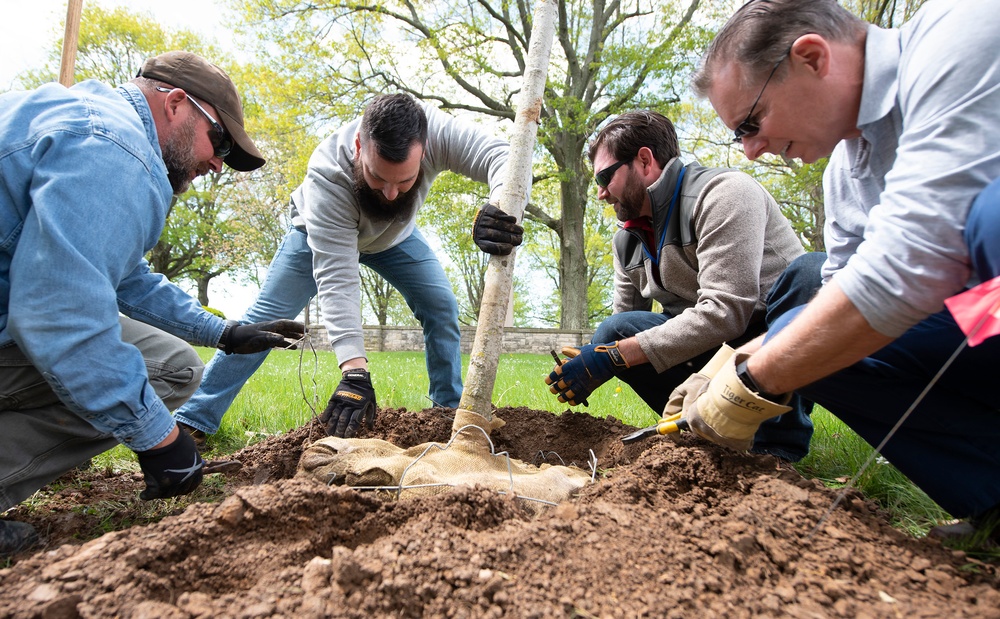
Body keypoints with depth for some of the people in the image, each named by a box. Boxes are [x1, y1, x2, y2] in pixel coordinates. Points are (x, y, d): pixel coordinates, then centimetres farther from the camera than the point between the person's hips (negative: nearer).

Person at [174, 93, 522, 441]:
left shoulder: (434, 131, -39)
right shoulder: (327, 180, -44)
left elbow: (501, 157, -44)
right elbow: (336, 279, -46)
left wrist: (502, 209, -68)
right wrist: (354, 371, -54)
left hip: (396, 233, 3)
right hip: (323, 233, -2)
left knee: (442, 308, -13)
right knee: (266, 320, -8)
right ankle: (192, 422, 2)